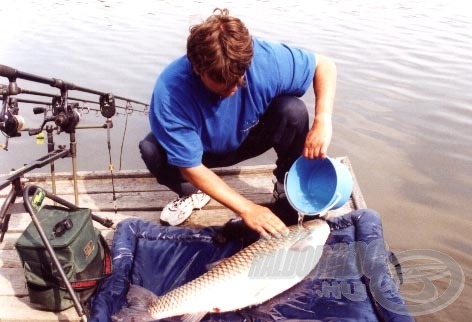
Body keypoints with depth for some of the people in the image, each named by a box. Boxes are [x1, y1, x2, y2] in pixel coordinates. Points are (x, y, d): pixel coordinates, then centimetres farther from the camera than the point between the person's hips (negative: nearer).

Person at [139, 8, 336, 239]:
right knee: (151, 150, -30)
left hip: (250, 138, 1)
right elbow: (192, 167, -31)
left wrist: (323, 121, -33)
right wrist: (247, 209, -35)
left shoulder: (264, 58, -32)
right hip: (203, 151, -1)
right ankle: (192, 193, 2)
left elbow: (325, 65, -16)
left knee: (293, 111, -28)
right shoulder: (170, 92, -37)